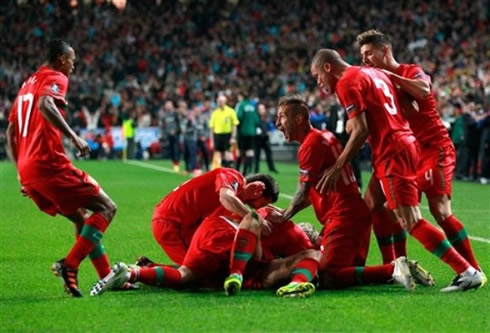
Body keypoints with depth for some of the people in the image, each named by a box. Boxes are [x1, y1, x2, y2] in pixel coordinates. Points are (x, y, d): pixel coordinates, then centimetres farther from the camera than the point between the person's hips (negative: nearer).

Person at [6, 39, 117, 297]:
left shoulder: (27, 84, 25)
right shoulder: (55, 78, 0)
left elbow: (10, 132, 26)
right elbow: (45, 104, -24)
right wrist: (73, 136, -26)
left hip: (27, 170, 9)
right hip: (49, 163, -9)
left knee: (81, 218, 19)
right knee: (106, 208, -3)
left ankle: (107, 277, 18)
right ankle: (69, 266, -18)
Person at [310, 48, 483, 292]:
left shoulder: (347, 83, -6)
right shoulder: (374, 73, 21)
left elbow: (360, 131, -13)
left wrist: (336, 168, -9)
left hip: (392, 156, -10)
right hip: (408, 145, 10)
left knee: (411, 222, -12)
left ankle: (467, 272, -16)